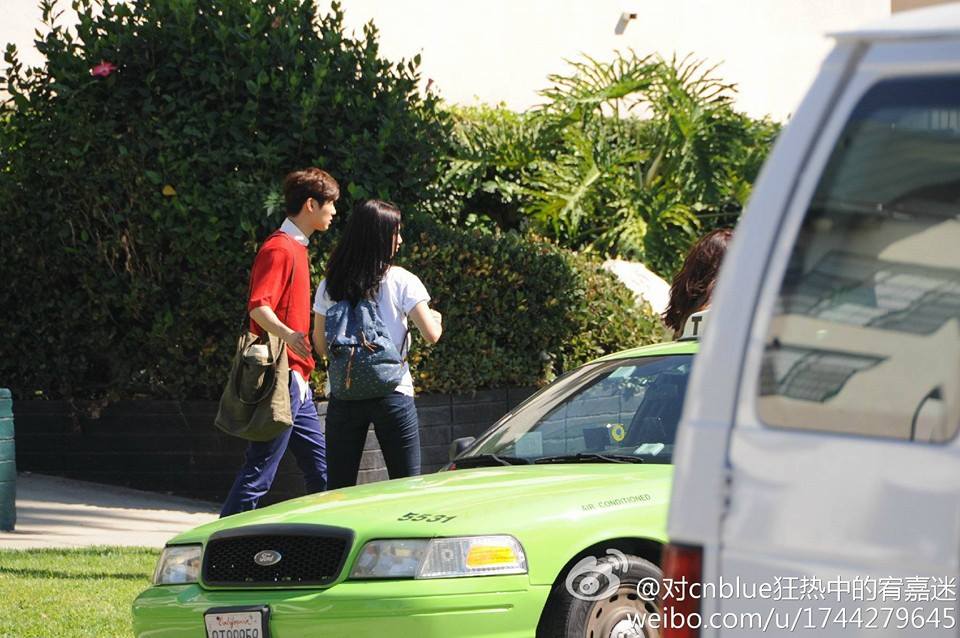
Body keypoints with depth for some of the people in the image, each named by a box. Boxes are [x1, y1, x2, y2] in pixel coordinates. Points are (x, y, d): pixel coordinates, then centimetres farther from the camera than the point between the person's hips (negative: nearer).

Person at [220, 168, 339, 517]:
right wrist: (287, 334, -42)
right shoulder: (279, 248, -12)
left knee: (321, 469, 12)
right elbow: (258, 305, -24)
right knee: (259, 471, -10)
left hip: (296, 381, 10)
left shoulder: (296, 248, 20)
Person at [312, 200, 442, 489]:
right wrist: (436, 318, 15)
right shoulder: (402, 281, -4)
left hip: (343, 397, 3)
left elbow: (321, 345, 9)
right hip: (393, 394, -3)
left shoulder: (330, 286, 5)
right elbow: (431, 335, -7)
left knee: (339, 489, 6)